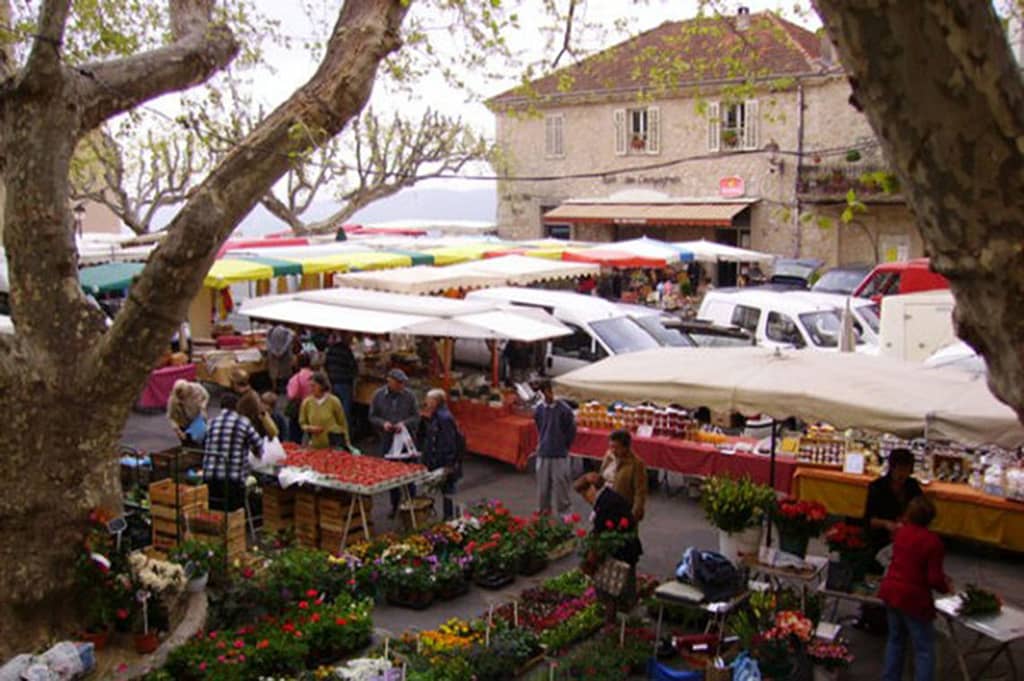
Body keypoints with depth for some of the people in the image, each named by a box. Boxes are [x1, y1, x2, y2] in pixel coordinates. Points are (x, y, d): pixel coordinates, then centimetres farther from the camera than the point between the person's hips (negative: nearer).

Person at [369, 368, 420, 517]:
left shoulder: (409, 395, -4)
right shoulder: (378, 395, -2)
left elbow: (416, 417, 0)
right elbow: (372, 417, 4)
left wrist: (404, 423, -19)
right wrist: (383, 423, -15)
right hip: (387, 440, 1)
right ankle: (395, 505, 23)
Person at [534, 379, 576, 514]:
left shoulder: (564, 409, -11)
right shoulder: (539, 409, 1)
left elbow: (572, 430, -2)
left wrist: (564, 445, 3)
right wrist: (542, 443, 13)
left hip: (560, 454, -4)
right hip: (543, 453, 4)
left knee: (561, 482, -1)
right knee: (543, 482, 11)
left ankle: (563, 510, 12)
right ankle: (544, 508, 27)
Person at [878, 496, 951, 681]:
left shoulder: (901, 532, 2)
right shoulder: (932, 541, -18)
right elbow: (934, 578, -18)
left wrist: (941, 577, 19)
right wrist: (946, 587, 4)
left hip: (891, 590, 7)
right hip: (913, 597, -7)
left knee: (896, 639, 22)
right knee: (924, 649, 5)